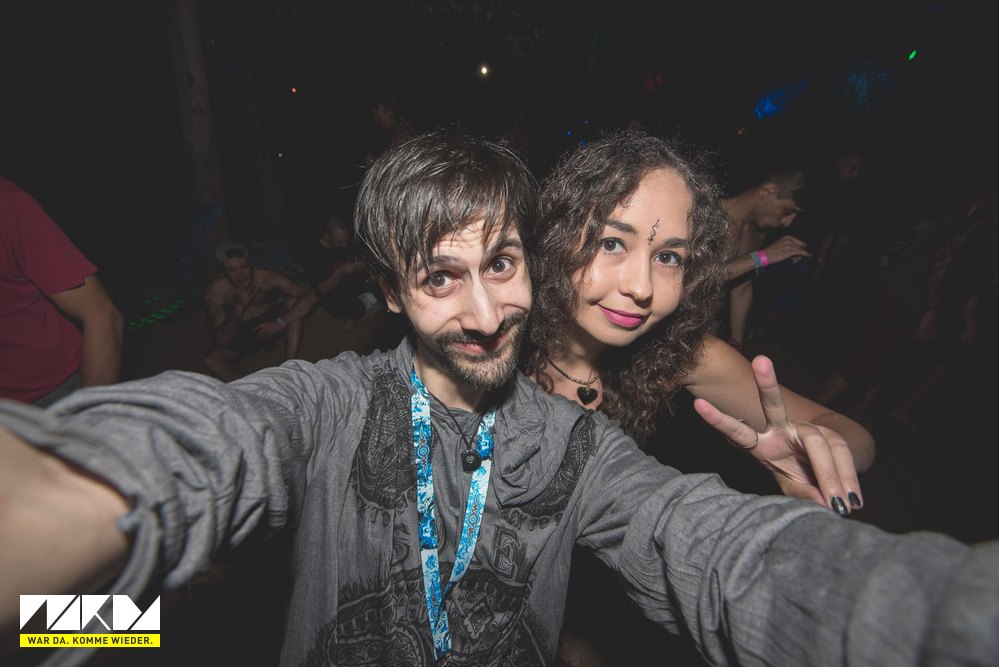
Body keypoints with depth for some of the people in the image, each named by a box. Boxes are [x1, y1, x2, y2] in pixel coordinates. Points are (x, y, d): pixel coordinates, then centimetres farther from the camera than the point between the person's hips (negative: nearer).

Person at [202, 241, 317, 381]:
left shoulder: (266, 277, -21)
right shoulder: (214, 291, -22)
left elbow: (310, 296, -27)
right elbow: (222, 340, -23)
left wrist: (280, 323, -33)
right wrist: (239, 307, -36)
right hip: (238, 333, -1)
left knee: (293, 302, -27)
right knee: (211, 360, -28)